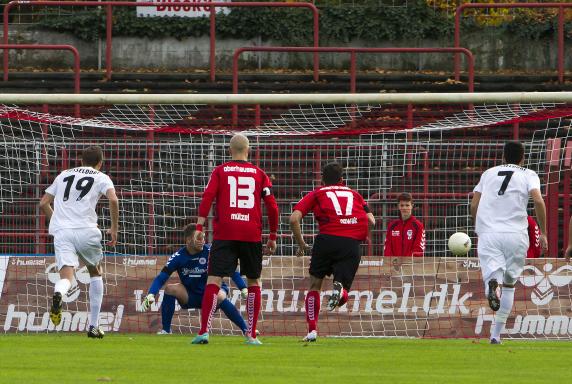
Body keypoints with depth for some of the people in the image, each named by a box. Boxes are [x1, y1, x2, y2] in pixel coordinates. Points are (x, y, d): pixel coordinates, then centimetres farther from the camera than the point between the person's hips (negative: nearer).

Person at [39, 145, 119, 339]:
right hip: (86, 231, -2)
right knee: (95, 273, 22)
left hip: (61, 231, 2)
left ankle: (58, 293, -50)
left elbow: (43, 203, 23)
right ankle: (93, 326, 18)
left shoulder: (64, 175, 23)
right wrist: (114, 228, 1)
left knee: (66, 276, -10)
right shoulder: (101, 178, 11)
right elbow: (113, 199, -8)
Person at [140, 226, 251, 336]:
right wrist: (150, 295, -30)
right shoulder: (178, 257, -13)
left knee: (220, 297, -35)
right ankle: (165, 330, -12)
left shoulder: (210, 252, -18)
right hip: (190, 296, 2)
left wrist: (243, 289, -24)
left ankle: (246, 330, -27)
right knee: (170, 289, -23)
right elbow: (161, 278, -14)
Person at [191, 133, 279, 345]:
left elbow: (207, 198, -5)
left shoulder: (220, 171, 6)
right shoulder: (259, 174, 9)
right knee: (253, 282, 15)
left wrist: (199, 227, -8)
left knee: (214, 279, -5)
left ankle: (204, 331, -19)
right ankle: (252, 335, 13)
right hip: (252, 236, 1)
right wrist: (273, 237, 15)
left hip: (224, 234, -1)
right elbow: (272, 206, 7)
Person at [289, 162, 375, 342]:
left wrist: (301, 244, 16)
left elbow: (294, 218, 7)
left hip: (327, 239, -1)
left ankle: (312, 330, 6)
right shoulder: (354, 194, 26)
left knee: (315, 285, 17)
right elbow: (371, 221, 15)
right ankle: (339, 288, -27)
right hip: (352, 244, 1)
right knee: (342, 296, 10)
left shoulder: (316, 194, 19)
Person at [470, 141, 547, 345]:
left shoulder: (489, 173, 19)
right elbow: (538, 200, -7)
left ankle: (492, 284, -47)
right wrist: (543, 233, -1)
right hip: (515, 235, -1)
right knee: (509, 284, 12)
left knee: (492, 273, -8)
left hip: (488, 234, 1)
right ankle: (496, 333, 8)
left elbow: (474, 206, 15)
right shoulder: (528, 175, 10)